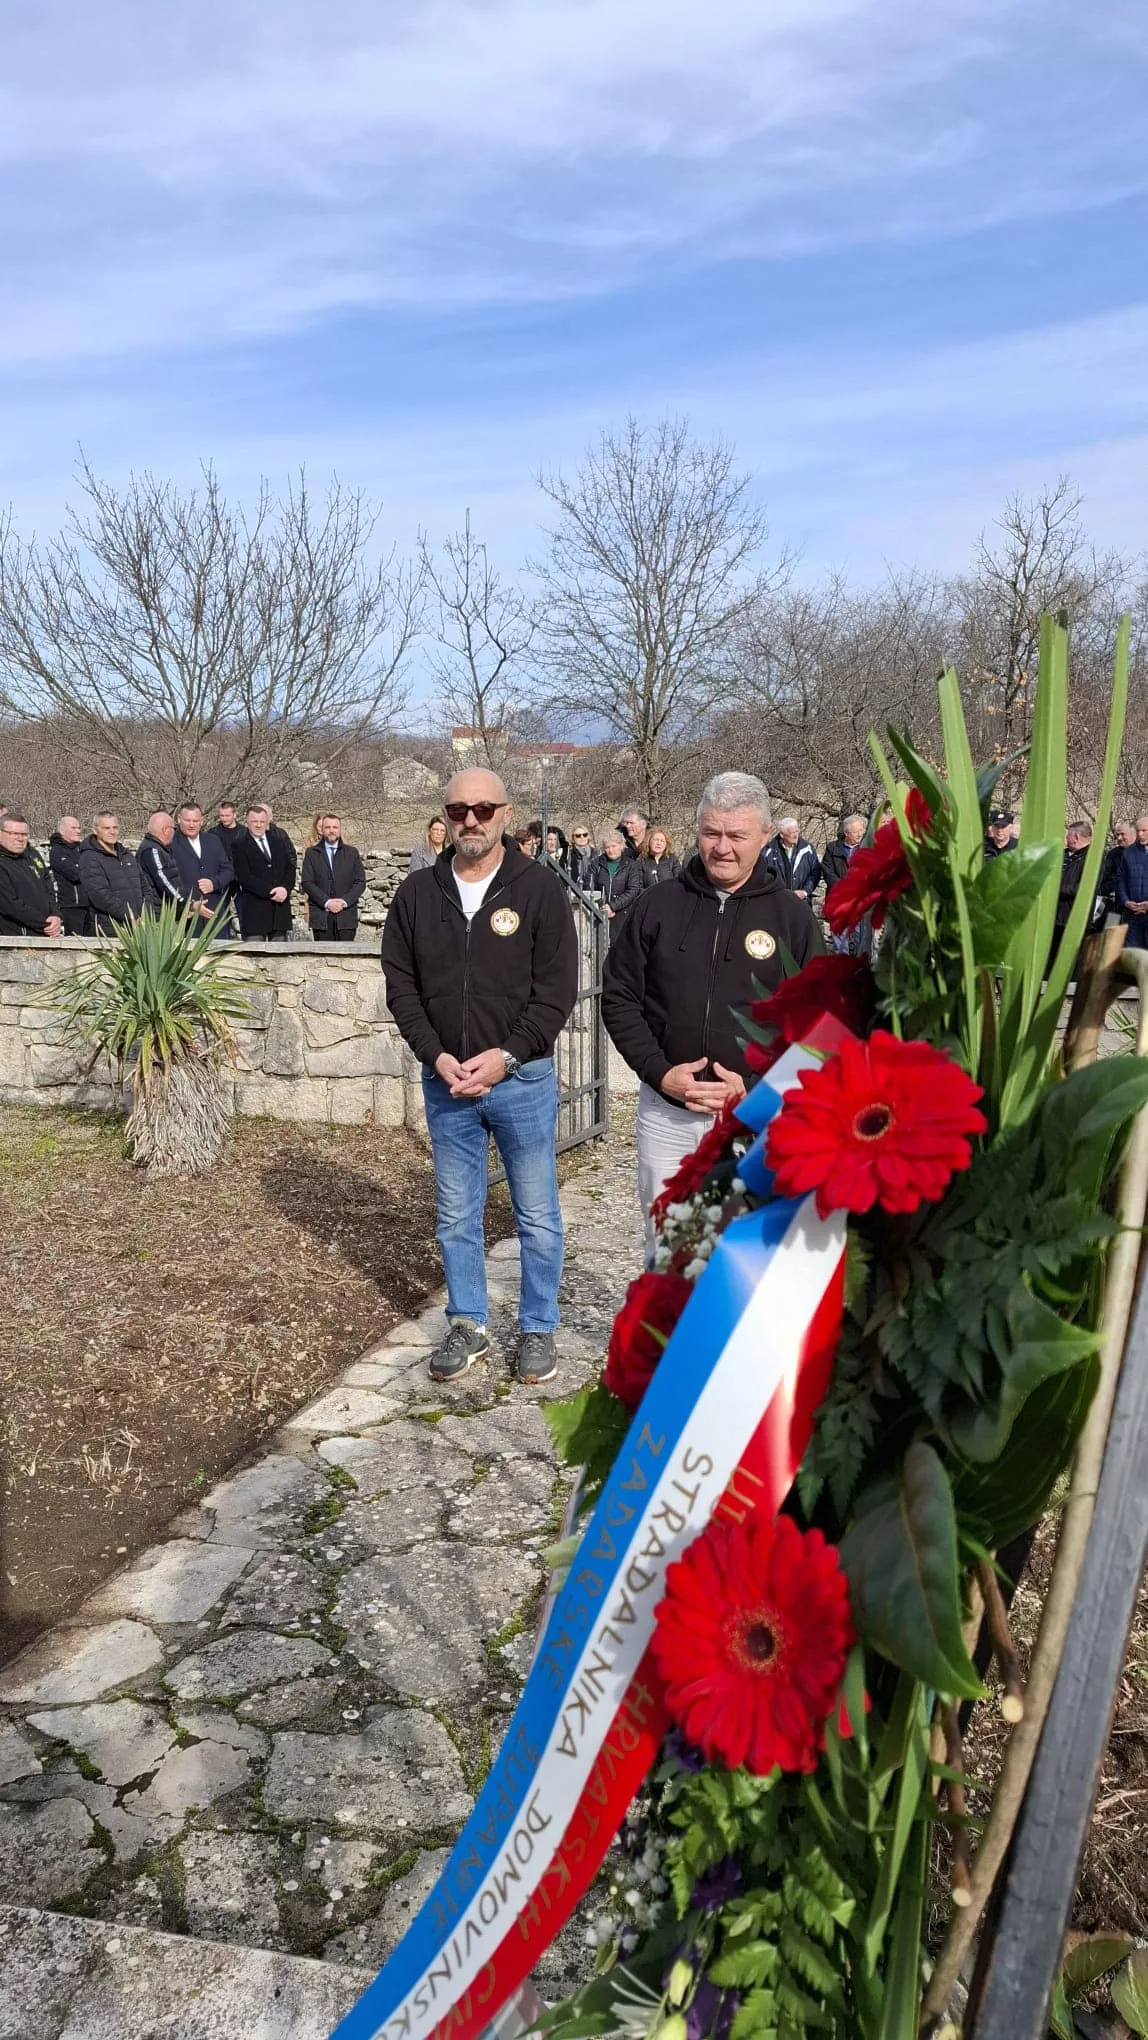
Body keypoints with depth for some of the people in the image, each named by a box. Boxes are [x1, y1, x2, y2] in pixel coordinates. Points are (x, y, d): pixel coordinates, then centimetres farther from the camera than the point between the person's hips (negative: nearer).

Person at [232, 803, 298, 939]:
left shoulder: (280, 836, 9)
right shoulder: (240, 844, -3)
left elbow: (291, 863, 10)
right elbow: (244, 877, -9)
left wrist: (286, 888, -6)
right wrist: (270, 893, -14)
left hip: (281, 905, 4)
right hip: (254, 908, -4)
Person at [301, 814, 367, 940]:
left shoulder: (352, 853, 12)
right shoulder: (311, 853, 9)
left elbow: (360, 882, 6)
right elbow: (307, 883, 0)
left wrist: (344, 901, -9)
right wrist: (326, 902, -12)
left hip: (346, 915, 1)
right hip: (320, 915, 0)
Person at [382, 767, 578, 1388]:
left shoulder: (539, 888, -6)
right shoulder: (417, 893, 3)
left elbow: (557, 989, -8)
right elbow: (400, 986, 3)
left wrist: (505, 1056, -16)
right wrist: (437, 1057, -9)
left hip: (522, 1077, -3)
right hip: (444, 1081, 3)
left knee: (536, 1215, 8)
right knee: (456, 1215, 13)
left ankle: (538, 1330, 24)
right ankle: (467, 1327, 28)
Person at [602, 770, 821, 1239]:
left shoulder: (790, 914, 0)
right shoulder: (658, 905, 3)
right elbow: (619, 997, 4)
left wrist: (757, 1087, -13)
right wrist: (659, 1072, -9)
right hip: (664, 1114, 2)